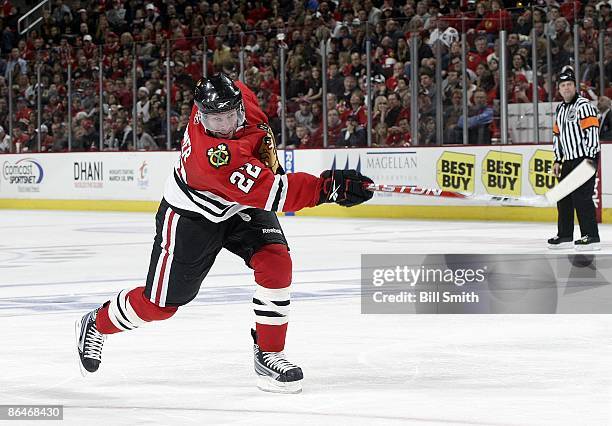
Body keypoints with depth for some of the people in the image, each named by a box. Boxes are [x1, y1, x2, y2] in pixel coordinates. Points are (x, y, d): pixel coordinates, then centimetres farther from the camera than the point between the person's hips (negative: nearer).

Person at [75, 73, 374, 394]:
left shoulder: (242, 96, -20)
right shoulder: (211, 155, -42)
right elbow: (271, 194, -47)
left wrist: (267, 153, 8)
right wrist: (328, 187, -52)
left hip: (242, 209, 6)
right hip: (191, 215, -6)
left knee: (276, 262, -17)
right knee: (160, 304, 4)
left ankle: (269, 354, -5)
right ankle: (95, 325, 32)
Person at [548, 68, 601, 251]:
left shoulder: (583, 106, -11)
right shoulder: (560, 110, 17)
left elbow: (592, 131, -18)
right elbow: (557, 136, 23)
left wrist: (589, 158, -23)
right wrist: (557, 160, 17)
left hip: (585, 158, -9)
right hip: (569, 160, 9)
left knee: (581, 196, -14)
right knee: (563, 197, 11)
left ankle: (591, 237, -13)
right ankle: (565, 236, 20)